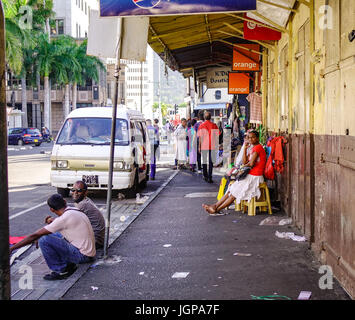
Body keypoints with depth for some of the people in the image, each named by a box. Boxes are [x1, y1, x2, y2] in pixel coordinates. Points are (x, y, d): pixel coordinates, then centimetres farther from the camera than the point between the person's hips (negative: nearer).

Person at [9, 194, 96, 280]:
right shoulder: (75, 211, 7)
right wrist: (53, 221, 28)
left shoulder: (64, 219, -18)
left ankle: (61, 271, -5)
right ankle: (68, 264, 13)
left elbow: (35, 236, -15)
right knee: (53, 234, 22)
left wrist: (12, 248, -9)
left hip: (82, 255, -9)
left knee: (44, 240, -18)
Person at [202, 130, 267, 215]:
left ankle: (217, 209, -7)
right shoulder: (253, 148, 17)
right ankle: (215, 205, -2)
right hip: (250, 176, 10)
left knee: (235, 192, -10)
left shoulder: (258, 147, -15)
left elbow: (251, 164, -21)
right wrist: (245, 149, 4)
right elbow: (245, 162, 12)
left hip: (255, 177, -10)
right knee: (231, 189, 1)